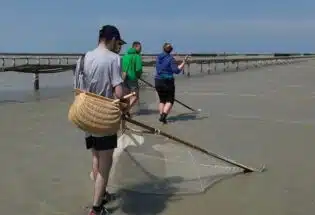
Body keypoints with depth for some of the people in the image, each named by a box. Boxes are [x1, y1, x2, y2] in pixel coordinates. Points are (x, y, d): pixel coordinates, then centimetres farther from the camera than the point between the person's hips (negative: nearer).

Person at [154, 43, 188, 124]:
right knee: (170, 100, 6)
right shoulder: (171, 58, -9)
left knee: (162, 100, 18)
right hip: (168, 81, -5)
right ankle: (164, 115, -11)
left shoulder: (158, 57, 7)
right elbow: (176, 71, -14)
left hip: (158, 81, 5)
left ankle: (161, 116, 13)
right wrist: (184, 62, -8)